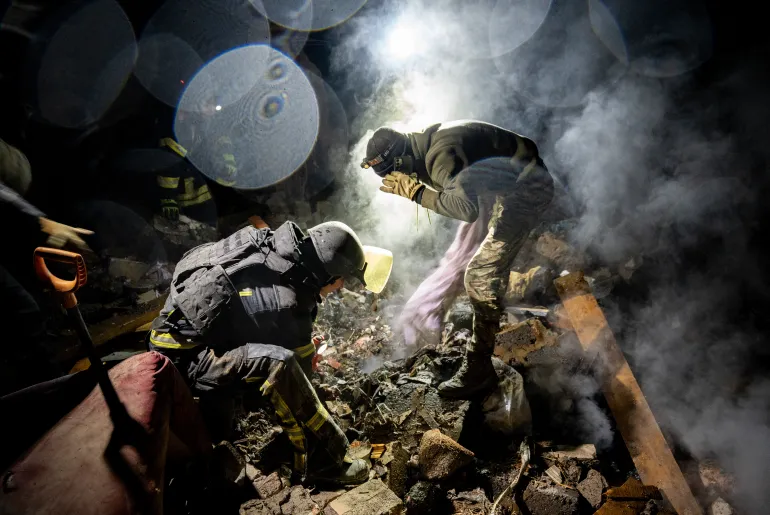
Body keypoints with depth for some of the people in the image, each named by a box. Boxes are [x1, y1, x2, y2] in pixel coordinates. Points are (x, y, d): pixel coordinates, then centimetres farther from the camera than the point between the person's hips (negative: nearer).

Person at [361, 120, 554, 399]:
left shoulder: (440, 154, -26)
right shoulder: (429, 142, 5)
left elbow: (466, 208, -36)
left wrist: (417, 193, -28)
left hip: (526, 189, -11)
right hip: (520, 185, 11)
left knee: (481, 276, -14)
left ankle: (479, 370, -5)